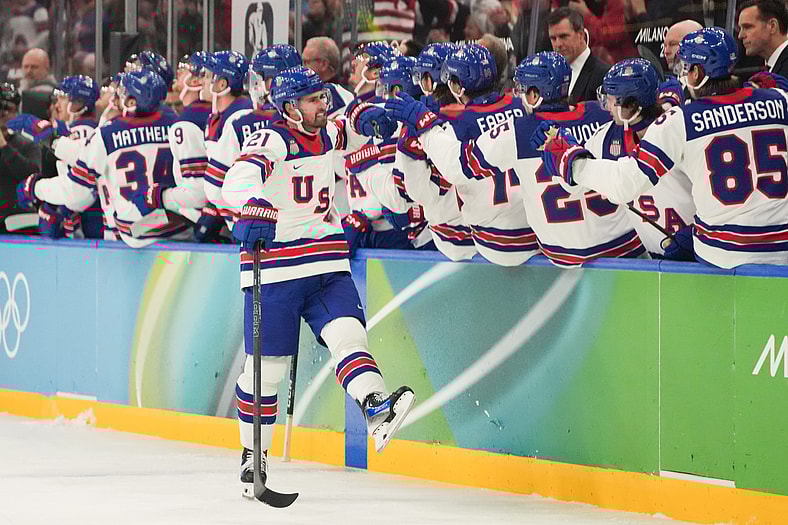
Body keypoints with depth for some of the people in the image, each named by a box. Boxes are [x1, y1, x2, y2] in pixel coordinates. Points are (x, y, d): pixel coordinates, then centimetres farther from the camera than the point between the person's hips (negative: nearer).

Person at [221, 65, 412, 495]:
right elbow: (239, 180, -28)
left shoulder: (326, 135, 12)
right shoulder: (273, 140, -11)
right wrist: (255, 209, -48)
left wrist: (369, 118, 7)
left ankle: (376, 410, -38)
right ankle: (252, 455, 12)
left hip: (326, 265, 6)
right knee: (267, 365, 0)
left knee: (348, 332, -18)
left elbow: (351, 132, 32)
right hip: (275, 266, -6)